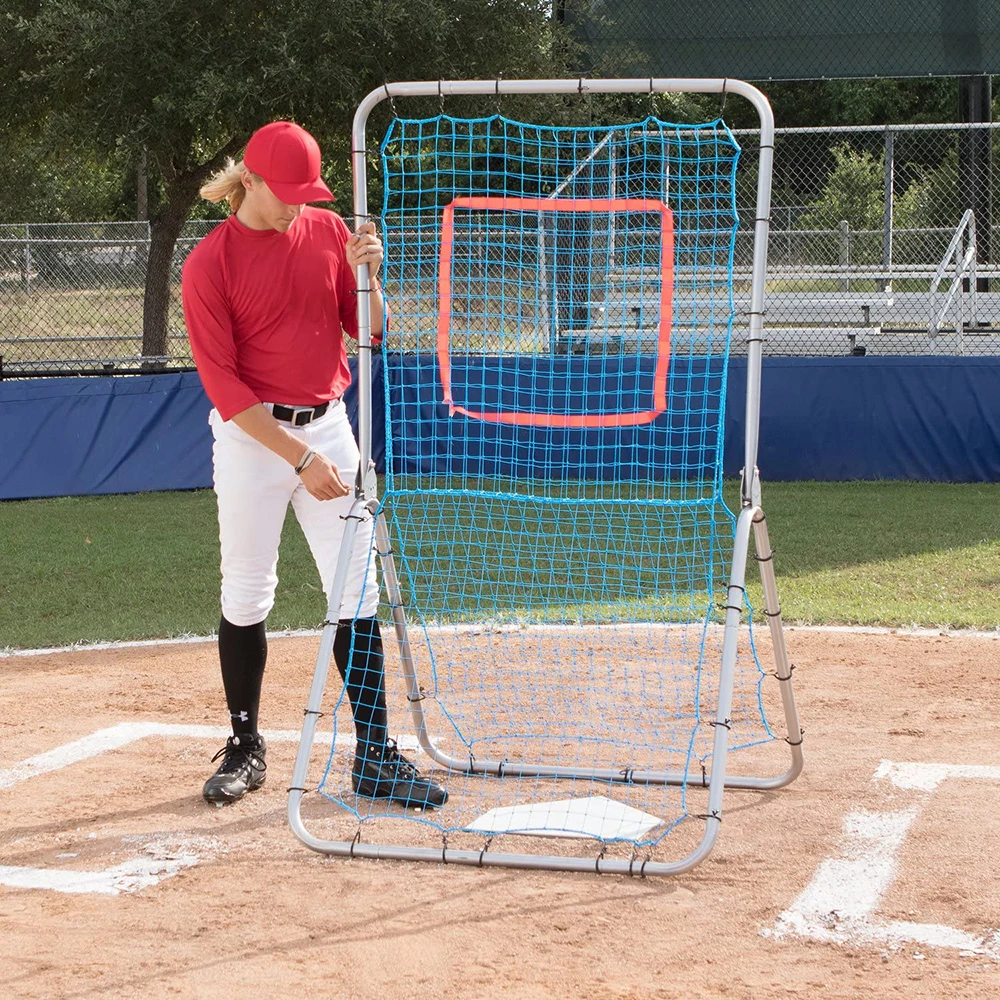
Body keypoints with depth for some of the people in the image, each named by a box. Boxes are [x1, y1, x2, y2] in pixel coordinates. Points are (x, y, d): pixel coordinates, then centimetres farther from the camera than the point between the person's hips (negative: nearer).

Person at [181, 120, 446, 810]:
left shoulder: (327, 231, 4)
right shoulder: (209, 266, -9)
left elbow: (368, 333, 6)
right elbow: (223, 384, -11)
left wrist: (368, 274, -14)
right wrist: (301, 458, -15)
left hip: (328, 424, 3)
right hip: (252, 437, -3)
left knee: (358, 593, 0)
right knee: (246, 596, 5)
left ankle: (374, 757, 4)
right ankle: (246, 747, 19)